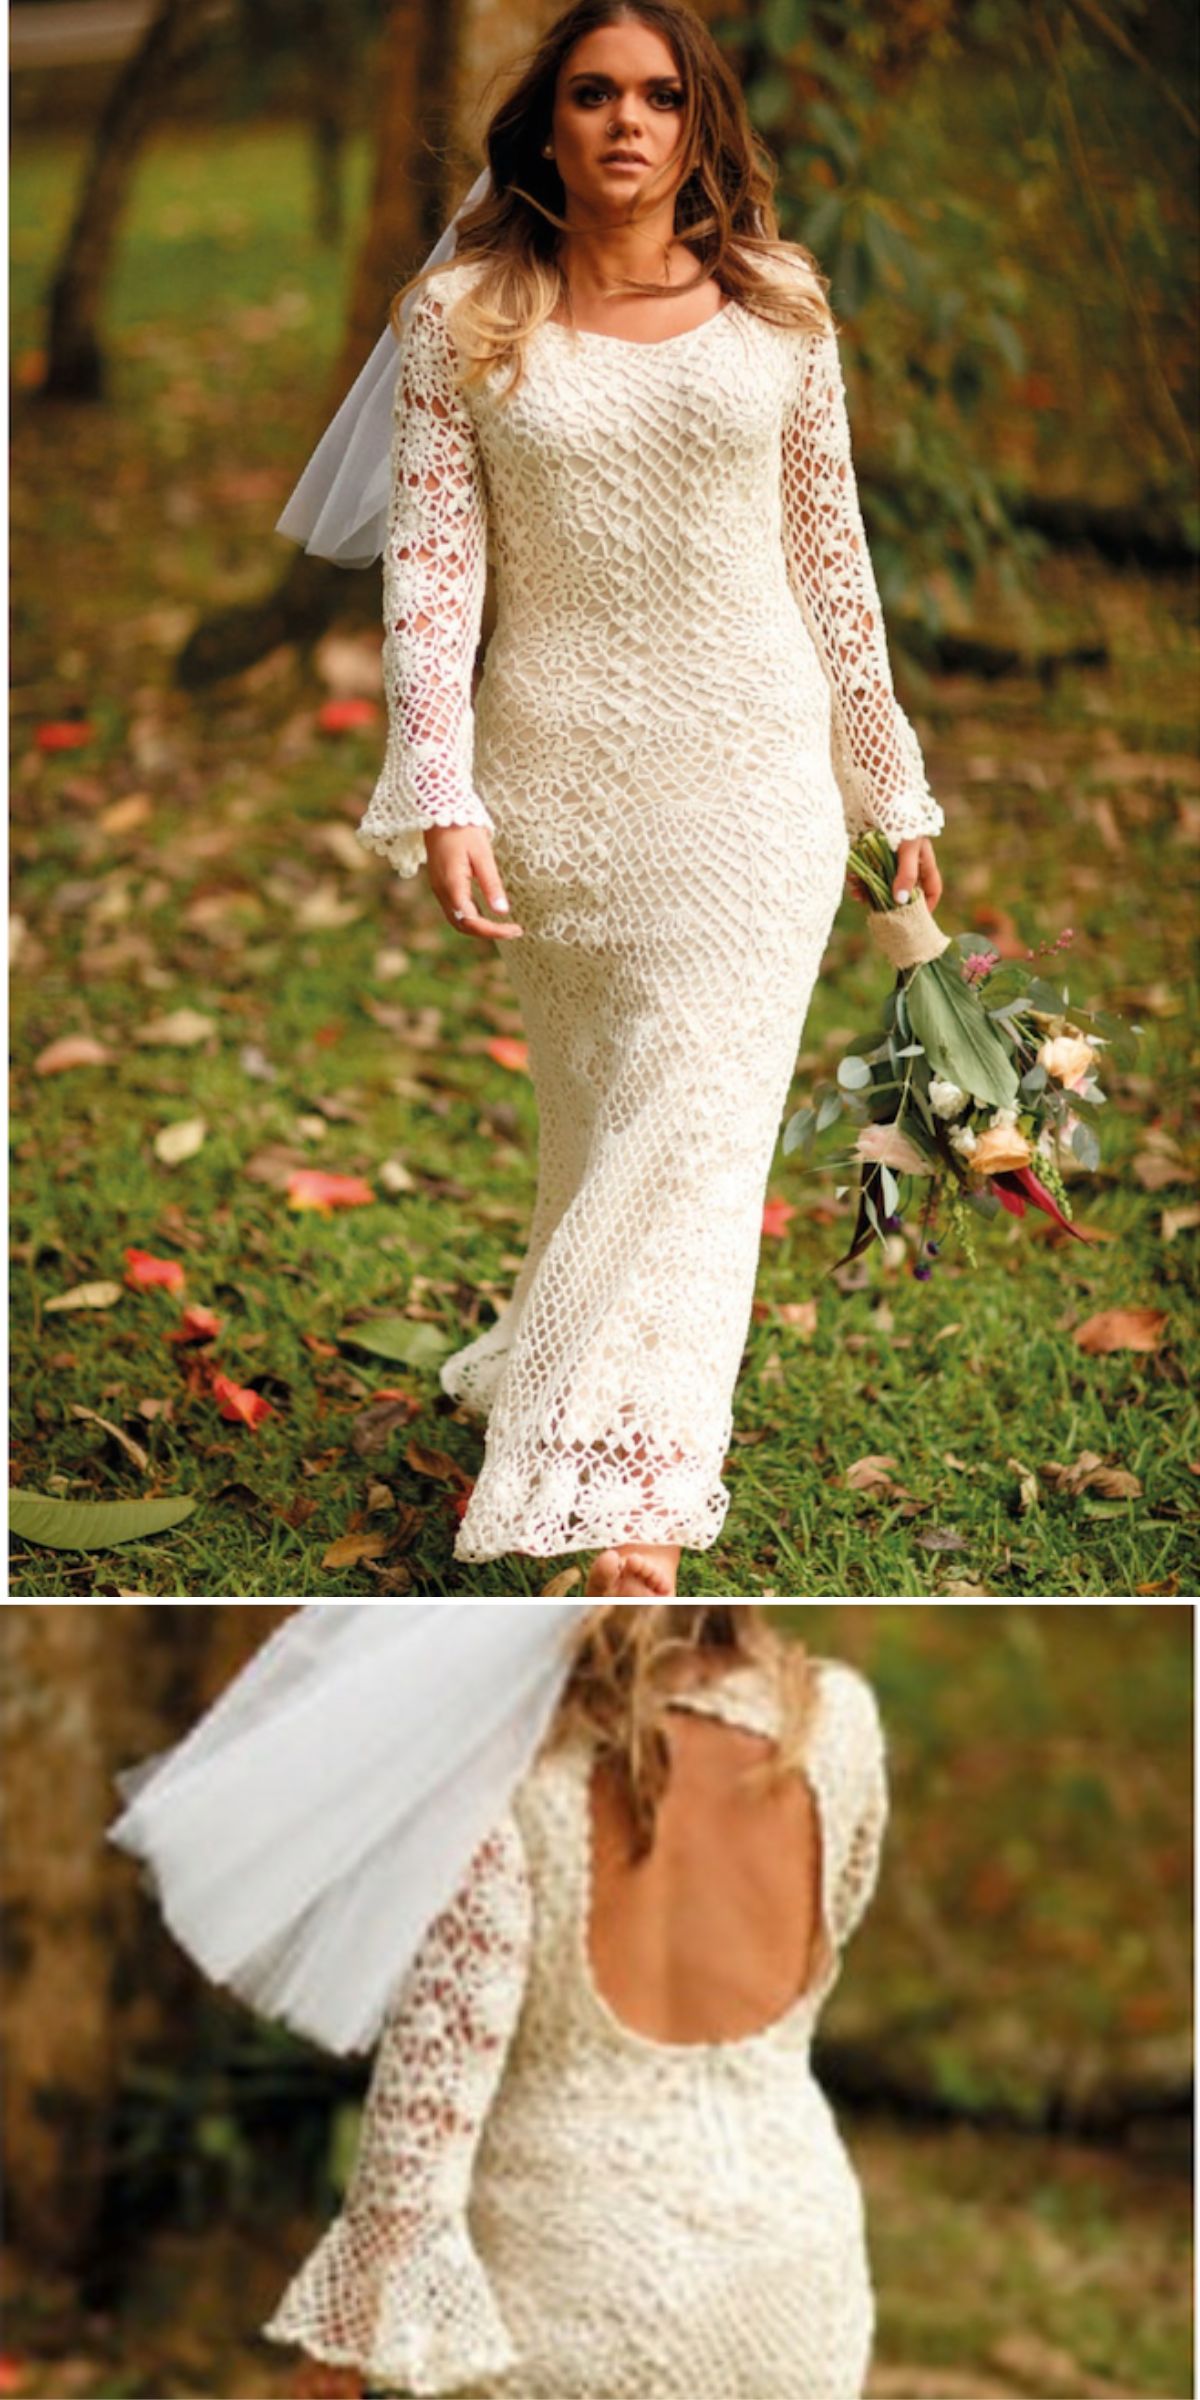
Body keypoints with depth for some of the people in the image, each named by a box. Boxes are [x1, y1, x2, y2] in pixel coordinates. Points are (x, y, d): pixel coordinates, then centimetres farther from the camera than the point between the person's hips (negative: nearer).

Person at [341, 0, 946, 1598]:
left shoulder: (776, 313, 5)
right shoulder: (466, 322, 1)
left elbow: (830, 554, 11)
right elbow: (430, 563, -4)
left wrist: (892, 784, 14)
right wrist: (440, 797, -15)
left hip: (751, 764, 0)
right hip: (557, 773, 0)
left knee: (697, 1121, -9)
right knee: (593, 1114, 10)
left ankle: (636, 1523, -13)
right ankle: (577, 1373, 32)